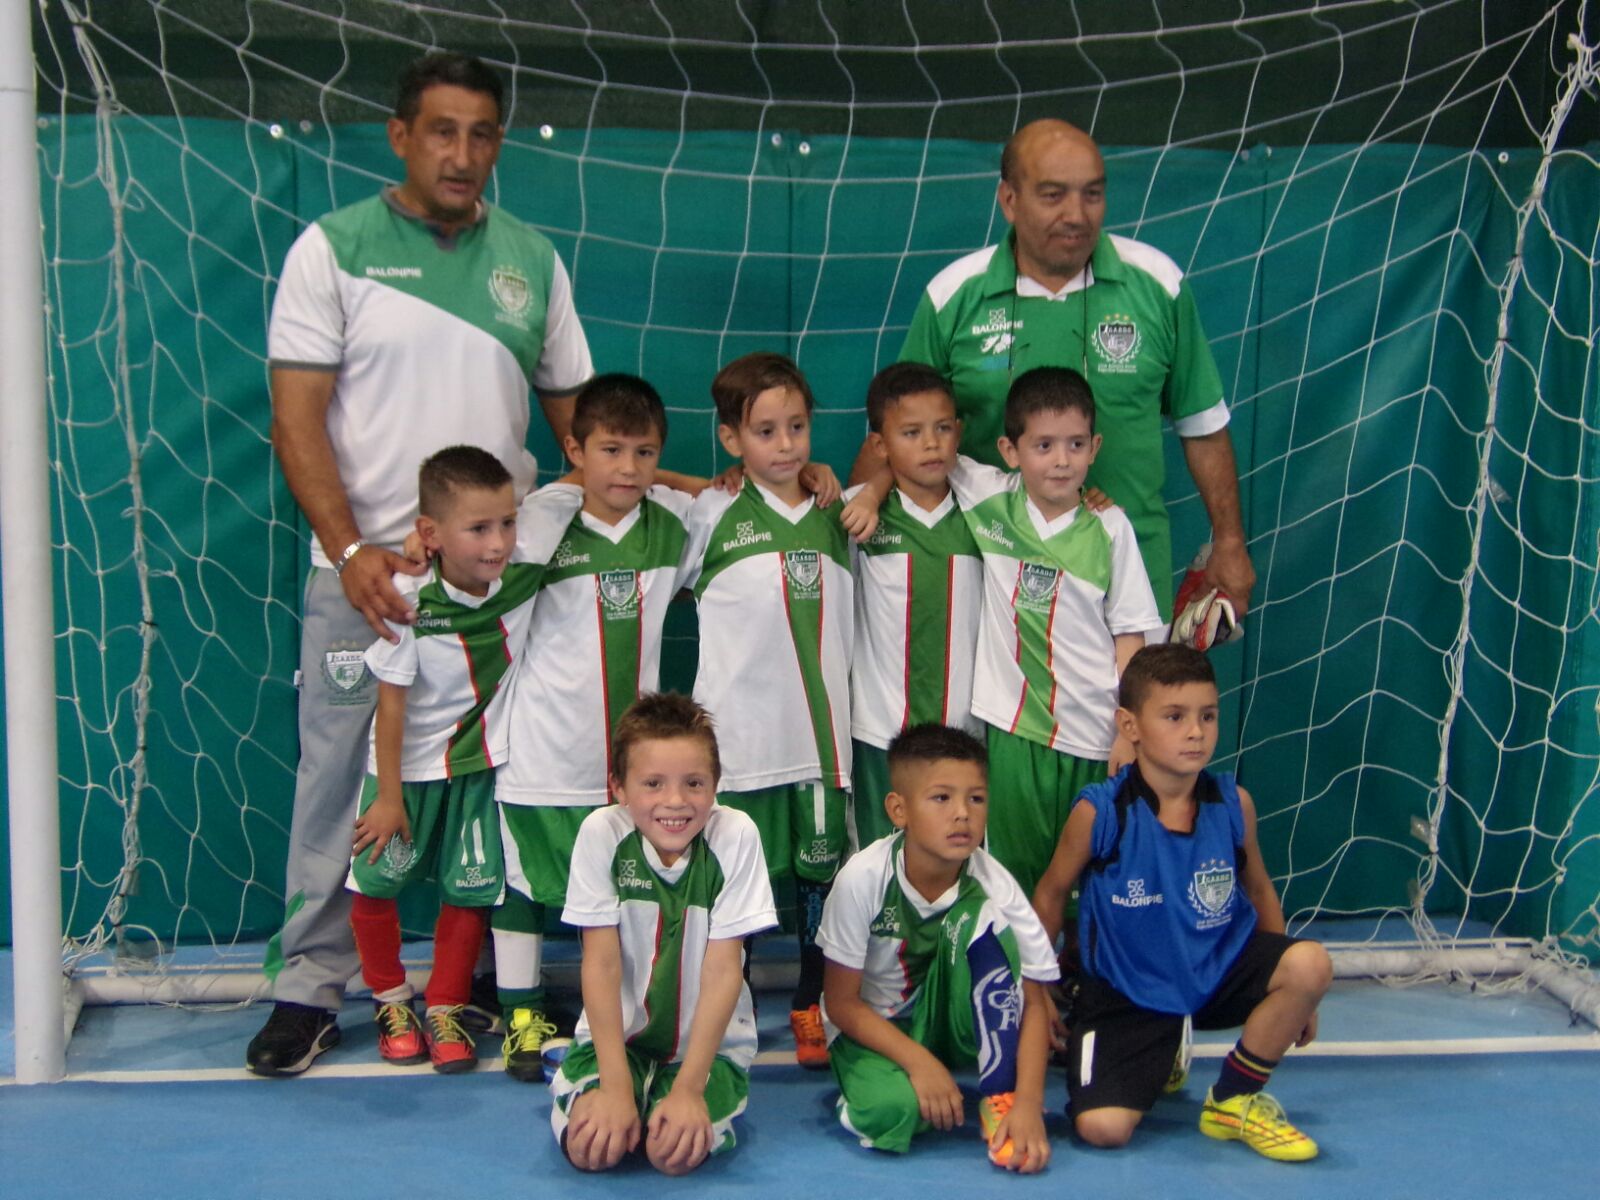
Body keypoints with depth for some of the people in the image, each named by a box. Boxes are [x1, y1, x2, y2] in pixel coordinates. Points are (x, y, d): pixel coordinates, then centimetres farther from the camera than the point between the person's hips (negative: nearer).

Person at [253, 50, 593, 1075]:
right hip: (367, 566, -3)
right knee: (341, 779, 1)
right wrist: (351, 549, -17)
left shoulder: (532, 259, 10)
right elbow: (297, 416, -5)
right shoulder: (333, 249, 0)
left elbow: (574, 409, 15)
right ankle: (310, 989, 12)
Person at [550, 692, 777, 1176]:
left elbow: (723, 969, -16)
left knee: (676, 1151, -24)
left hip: (710, 1036, -1)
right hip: (618, 1029, 1)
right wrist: (615, 1085, -20)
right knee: (590, 1147, -22)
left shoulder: (735, 834, -17)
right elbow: (601, 963, -14)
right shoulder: (602, 833, -15)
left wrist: (688, 1089, -21)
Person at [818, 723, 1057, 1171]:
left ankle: (999, 1098, -20)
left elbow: (1033, 1000, -16)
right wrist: (919, 1062, -27)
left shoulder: (994, 885, -19)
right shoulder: (862, 879, -24)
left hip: (949, 1022, 2)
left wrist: (1028, 1101, -30)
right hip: (872, 1029, -2)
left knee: (981, 917, -27)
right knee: (890, 1111, -35)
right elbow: (841, 1002, -15)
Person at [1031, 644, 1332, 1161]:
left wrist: (1290, 990, 15)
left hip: (1219, 971, 3)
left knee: (1310, 964, -26)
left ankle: (1233, 1101, -2)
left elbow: (1258, 889, 10)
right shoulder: (1099, 812, -16)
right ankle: (1155, 1059, 20)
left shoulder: (1233, 804, -7)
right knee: (1102, 1129, -19)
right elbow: (1050, 894, -1)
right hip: (1128, 995, -3)